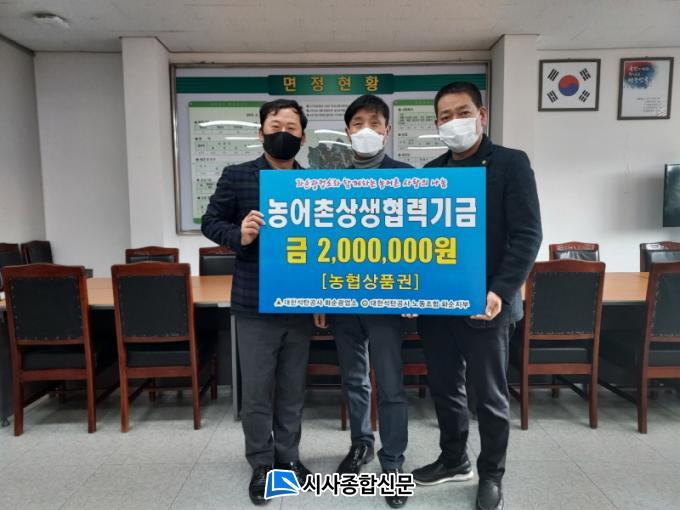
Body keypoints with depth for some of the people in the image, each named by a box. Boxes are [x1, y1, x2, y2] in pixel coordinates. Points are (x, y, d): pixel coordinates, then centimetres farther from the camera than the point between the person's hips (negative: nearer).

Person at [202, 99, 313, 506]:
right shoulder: (236, 177, 0)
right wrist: (239, 235, -19)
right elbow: (211, 222, 3)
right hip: (254, 305, -2)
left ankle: (288, 456, 33)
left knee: (293, 388, 14)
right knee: (256, 391, 7)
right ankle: (262, 465, 26)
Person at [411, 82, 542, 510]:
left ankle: (491, 475, 32)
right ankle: (454, 461, 38)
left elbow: (527, 235, -10)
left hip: (484, 305, -4)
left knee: (490, 395, 11)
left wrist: (500, 291, -20)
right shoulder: (430, 173, 10)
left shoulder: (511, 164, -3)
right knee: (444, 388, 17)